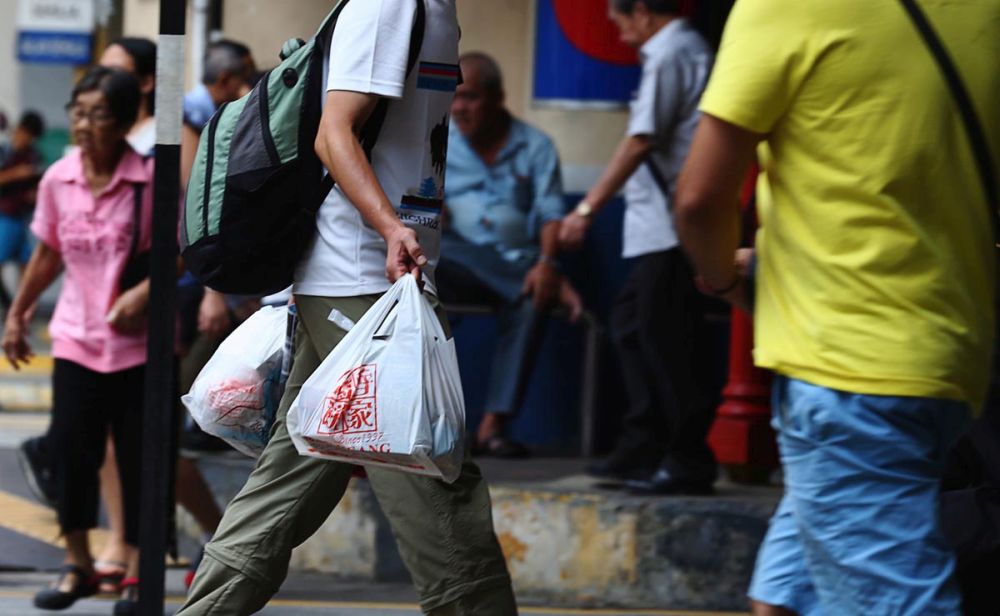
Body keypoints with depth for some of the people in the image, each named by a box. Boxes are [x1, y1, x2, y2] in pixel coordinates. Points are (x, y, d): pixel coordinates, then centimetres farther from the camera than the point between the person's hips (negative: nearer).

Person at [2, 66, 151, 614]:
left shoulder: (154, 180, -11)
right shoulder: (58, 179, 1)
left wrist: (146, 290, -22)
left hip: (139, 342, -3)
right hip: (76, 337, 3)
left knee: (139, 455, 2)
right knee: (68, 446, -1)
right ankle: (77, 565, 15)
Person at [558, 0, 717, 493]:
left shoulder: (668, 56, -12)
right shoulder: (691, 49, 18)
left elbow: (641, 141, -19)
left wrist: (588, 208, -18)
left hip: (667, 227, -10)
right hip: (660, 230, 10)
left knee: (665, 338, -7)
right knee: (632, 324, 15)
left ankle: (688, 463, -3)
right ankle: (642, 449, 17)